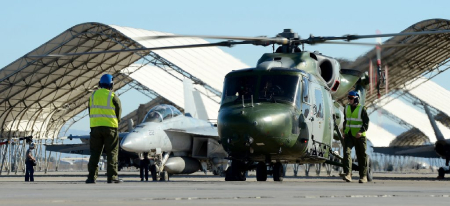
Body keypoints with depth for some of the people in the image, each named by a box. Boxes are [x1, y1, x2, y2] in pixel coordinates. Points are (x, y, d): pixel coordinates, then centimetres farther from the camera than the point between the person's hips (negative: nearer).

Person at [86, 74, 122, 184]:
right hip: (110, 127, -3)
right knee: (112, 153, 2)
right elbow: (118, 115, 2)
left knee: (95, 152, 5)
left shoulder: (93, 95, 9)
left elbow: (90, 113, 13)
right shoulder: (114, 97, -3)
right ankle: (112, 177, -2)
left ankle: (92, 177, 0)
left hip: (95, 126, 3)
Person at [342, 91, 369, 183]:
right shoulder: (347, 108, 11)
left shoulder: (361, 109, -7)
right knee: (346, 152, -16)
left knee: (361, 156, 4)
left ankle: (363, 176, 15)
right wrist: (344, 131, 12)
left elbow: (366, 123, -9)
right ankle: (347, 174, -24)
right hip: (348, 135, 4)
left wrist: (361, 132, -22)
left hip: (359, 136, -4)